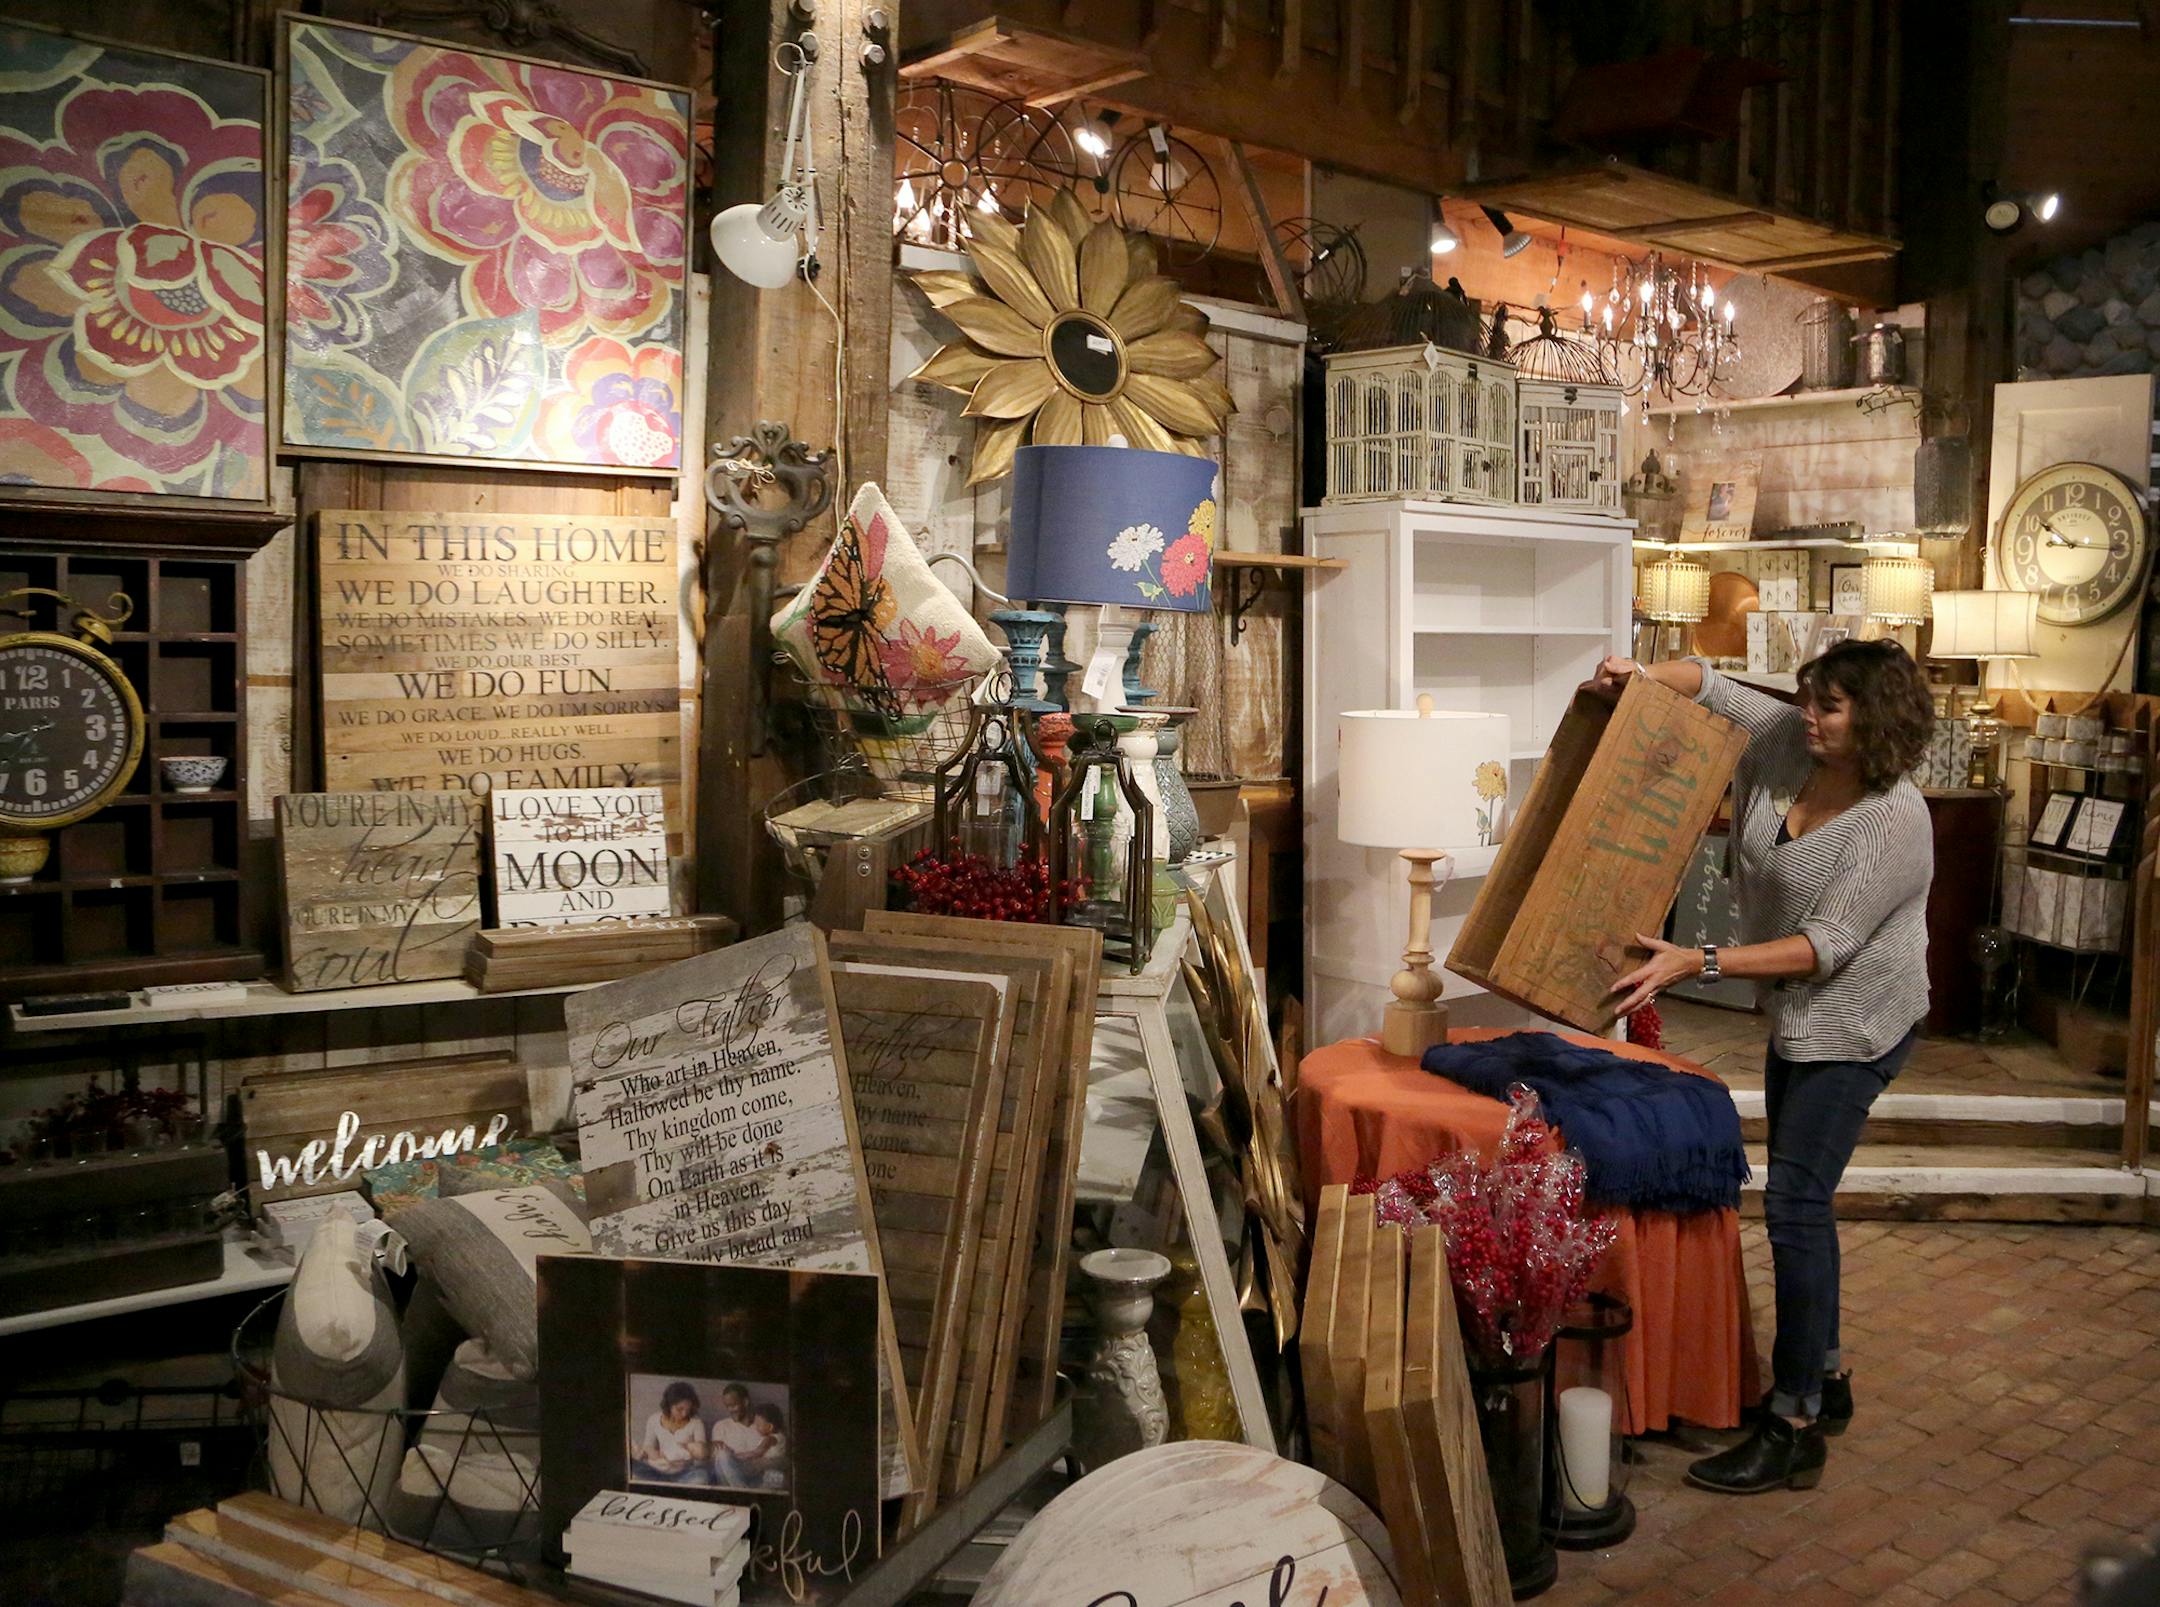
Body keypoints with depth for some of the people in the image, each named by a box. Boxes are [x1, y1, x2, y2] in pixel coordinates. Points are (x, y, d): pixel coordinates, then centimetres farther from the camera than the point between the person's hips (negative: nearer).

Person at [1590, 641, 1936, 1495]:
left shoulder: (1896, 822, -25)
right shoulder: (1789, 743, -5)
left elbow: (1825, 946, -28)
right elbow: (1708, 684, 4)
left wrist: (1698, 962, -34)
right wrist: (1640, 677, -18)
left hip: (1854, 1023, -9)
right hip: (1796, 1015, 9)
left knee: (1794, 1202, -12)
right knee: (1800, 1197, 16)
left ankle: (1796, 1430, -4)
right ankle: (1825, 1376, 31)